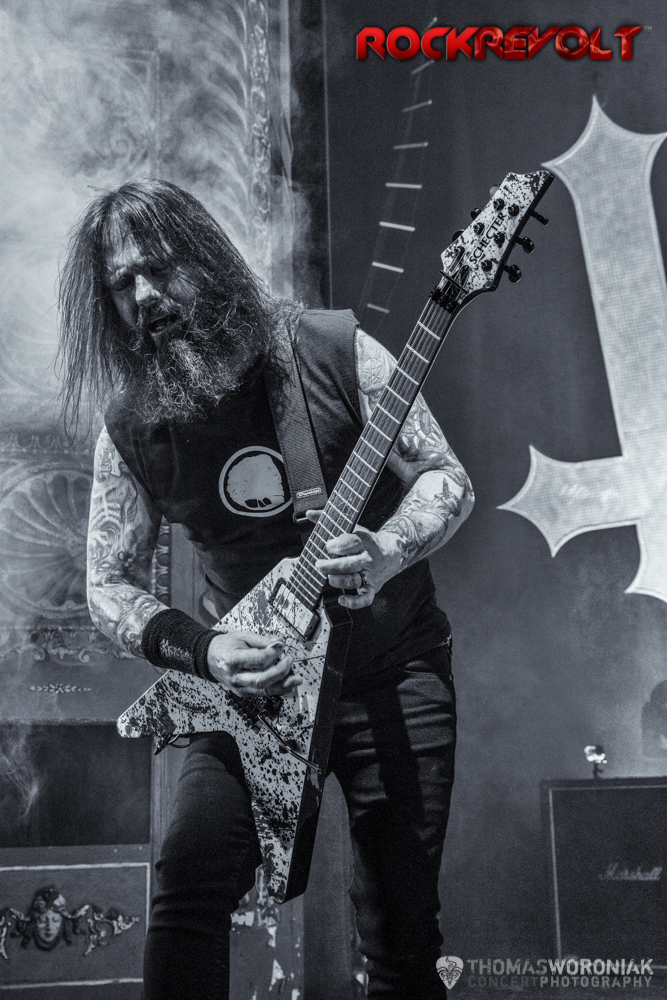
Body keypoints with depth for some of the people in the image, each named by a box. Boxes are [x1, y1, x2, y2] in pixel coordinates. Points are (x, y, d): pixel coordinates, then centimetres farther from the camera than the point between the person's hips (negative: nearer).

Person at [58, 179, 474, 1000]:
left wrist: (386, 550, -24)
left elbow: (447, 481, -4)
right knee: (191, 873, -20)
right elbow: (108, 585, 2)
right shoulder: (132, 429, -3)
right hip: (251, 681, 2)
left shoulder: (333, 350, -9)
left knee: (402, 932, 3)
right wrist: (201, 652, -16)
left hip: (393, 673, -1)